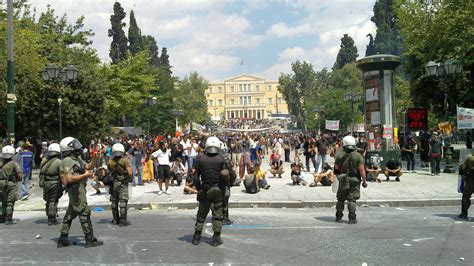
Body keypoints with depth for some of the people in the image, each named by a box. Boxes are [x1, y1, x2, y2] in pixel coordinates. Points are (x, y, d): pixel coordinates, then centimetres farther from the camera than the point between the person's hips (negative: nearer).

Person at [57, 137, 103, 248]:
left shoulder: (77, 158, 14)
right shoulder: (68, 161, -15)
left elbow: (88, 167, 20)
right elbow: (69, 178, -23)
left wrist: (95, 159, 4)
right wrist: (85, 175, -19)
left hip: (79, 188, 10)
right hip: (76, 189, -10)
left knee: (70, 214, 14)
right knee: (84, 213, -6)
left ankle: (62, 239, 21)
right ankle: (90, 240, -2)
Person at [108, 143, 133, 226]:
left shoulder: (110, 162, 2)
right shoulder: (125, 161, -12)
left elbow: (109, 172, 9)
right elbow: (130, 173, -17)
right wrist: (130, 178, 2)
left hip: (113, 183, 5)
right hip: (123, 183, -5)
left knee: (114, 201, 16)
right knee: (123, 201, -2)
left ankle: (115, 219, 25)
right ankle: (123, 220, -4)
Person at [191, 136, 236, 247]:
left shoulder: (200, 159, -4)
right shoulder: (222, 159, -9)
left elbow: (195, 176, -2)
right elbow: (232, 175, -7)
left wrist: (199, 188, 10)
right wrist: (227, 184, 10)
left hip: (204, 191, 2)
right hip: (219, 191, -2)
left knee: (201, 214, 15)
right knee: (218, 215, 8)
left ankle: (196, 237, 20)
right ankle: (216, 239, 10)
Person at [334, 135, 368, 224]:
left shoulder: (339, 155, -5)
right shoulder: (358, 155, -9)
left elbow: (336, 168, -2)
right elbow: (361, 169, -13)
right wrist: (364, 180, -7)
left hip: (342, 179, 2)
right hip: (354, 180, -1)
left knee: (341, 199, 13)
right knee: (352, 199, 3)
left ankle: (339, 217, 18)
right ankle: (352, 218, 2)